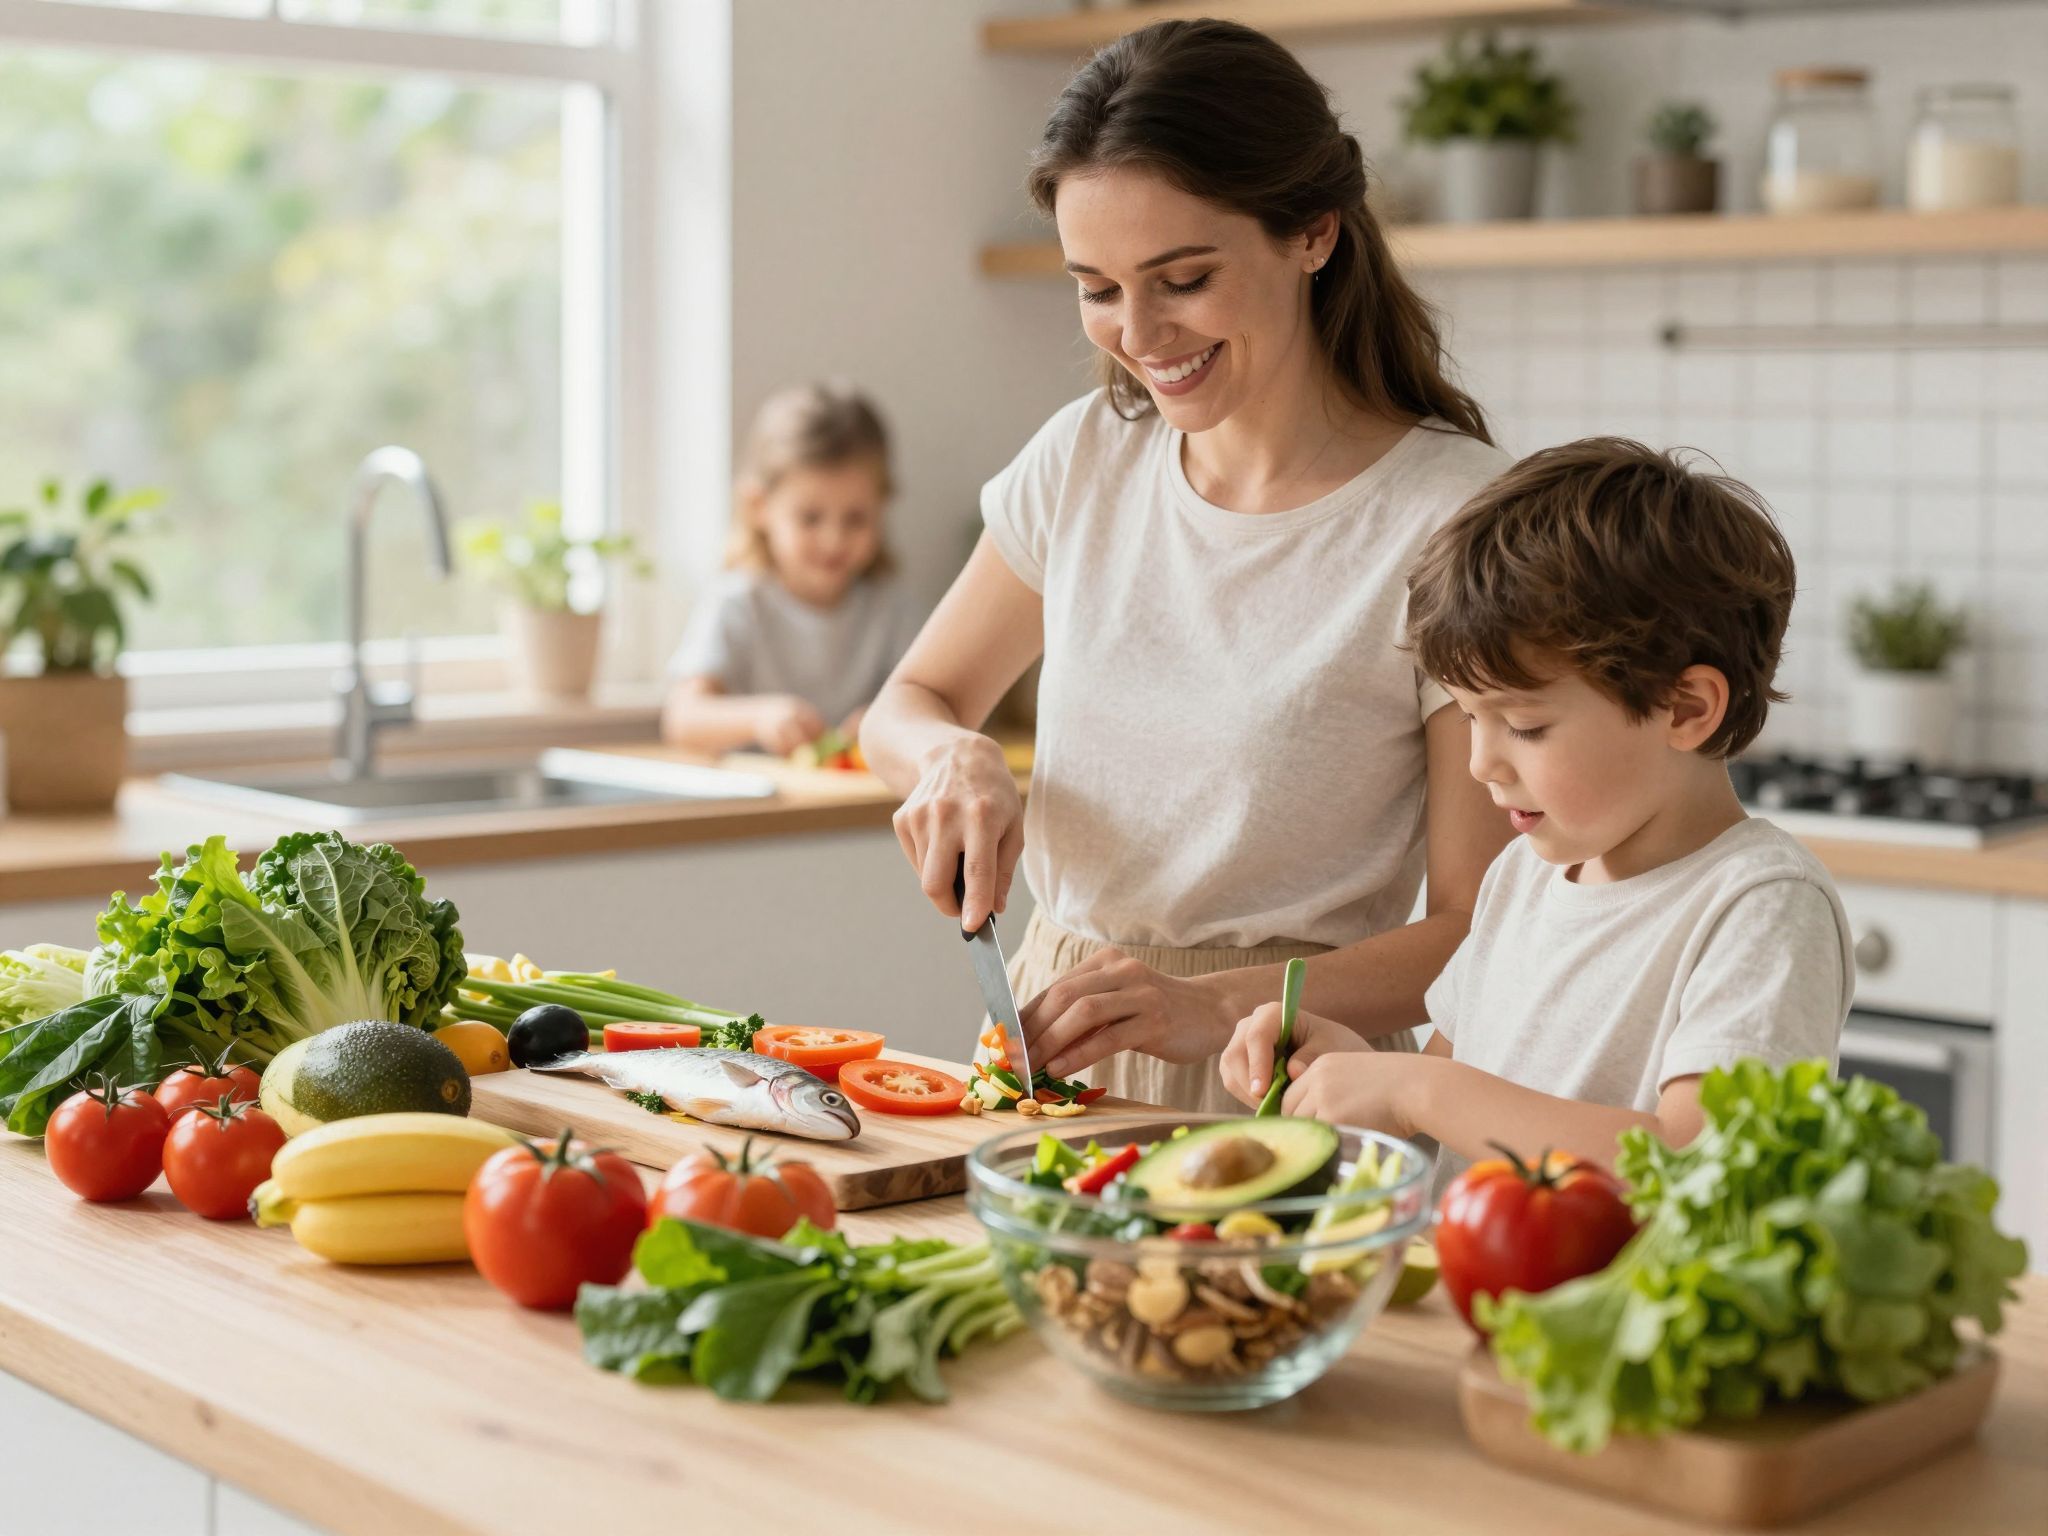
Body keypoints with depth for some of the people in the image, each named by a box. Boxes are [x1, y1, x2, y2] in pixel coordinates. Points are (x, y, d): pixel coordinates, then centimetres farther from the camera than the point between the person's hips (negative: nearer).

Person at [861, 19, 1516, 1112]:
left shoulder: (1453, 517, -10)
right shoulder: (1084, 458, 6)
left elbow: (1477, 928, -9)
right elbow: (908, 705, 18)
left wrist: (1221, 1004, -23)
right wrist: (954, 758, -5)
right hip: (1052, 1044, 5)